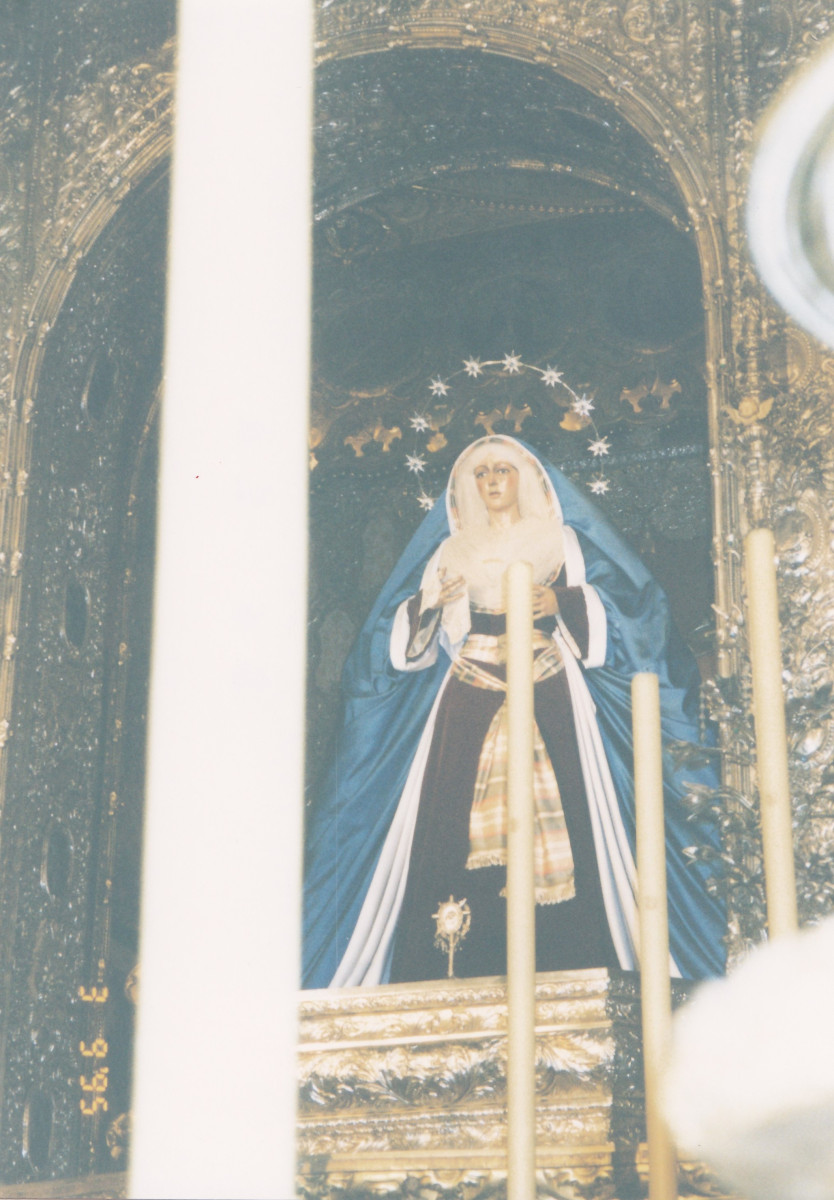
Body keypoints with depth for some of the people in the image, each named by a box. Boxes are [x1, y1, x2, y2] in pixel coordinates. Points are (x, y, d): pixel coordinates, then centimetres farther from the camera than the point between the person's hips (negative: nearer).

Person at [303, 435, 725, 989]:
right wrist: (430, 605, -11)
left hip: (549, 689, -1)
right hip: (470, 691, 1)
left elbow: (598, 613, 5)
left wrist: (561, 601, -14)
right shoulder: (451, 550, 17)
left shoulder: (561, 540, 14)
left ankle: (567, 961, -9)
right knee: (450, 814, -11)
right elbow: (413, 638, 10)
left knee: (562, 809, -13)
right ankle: (454, 966, -9)